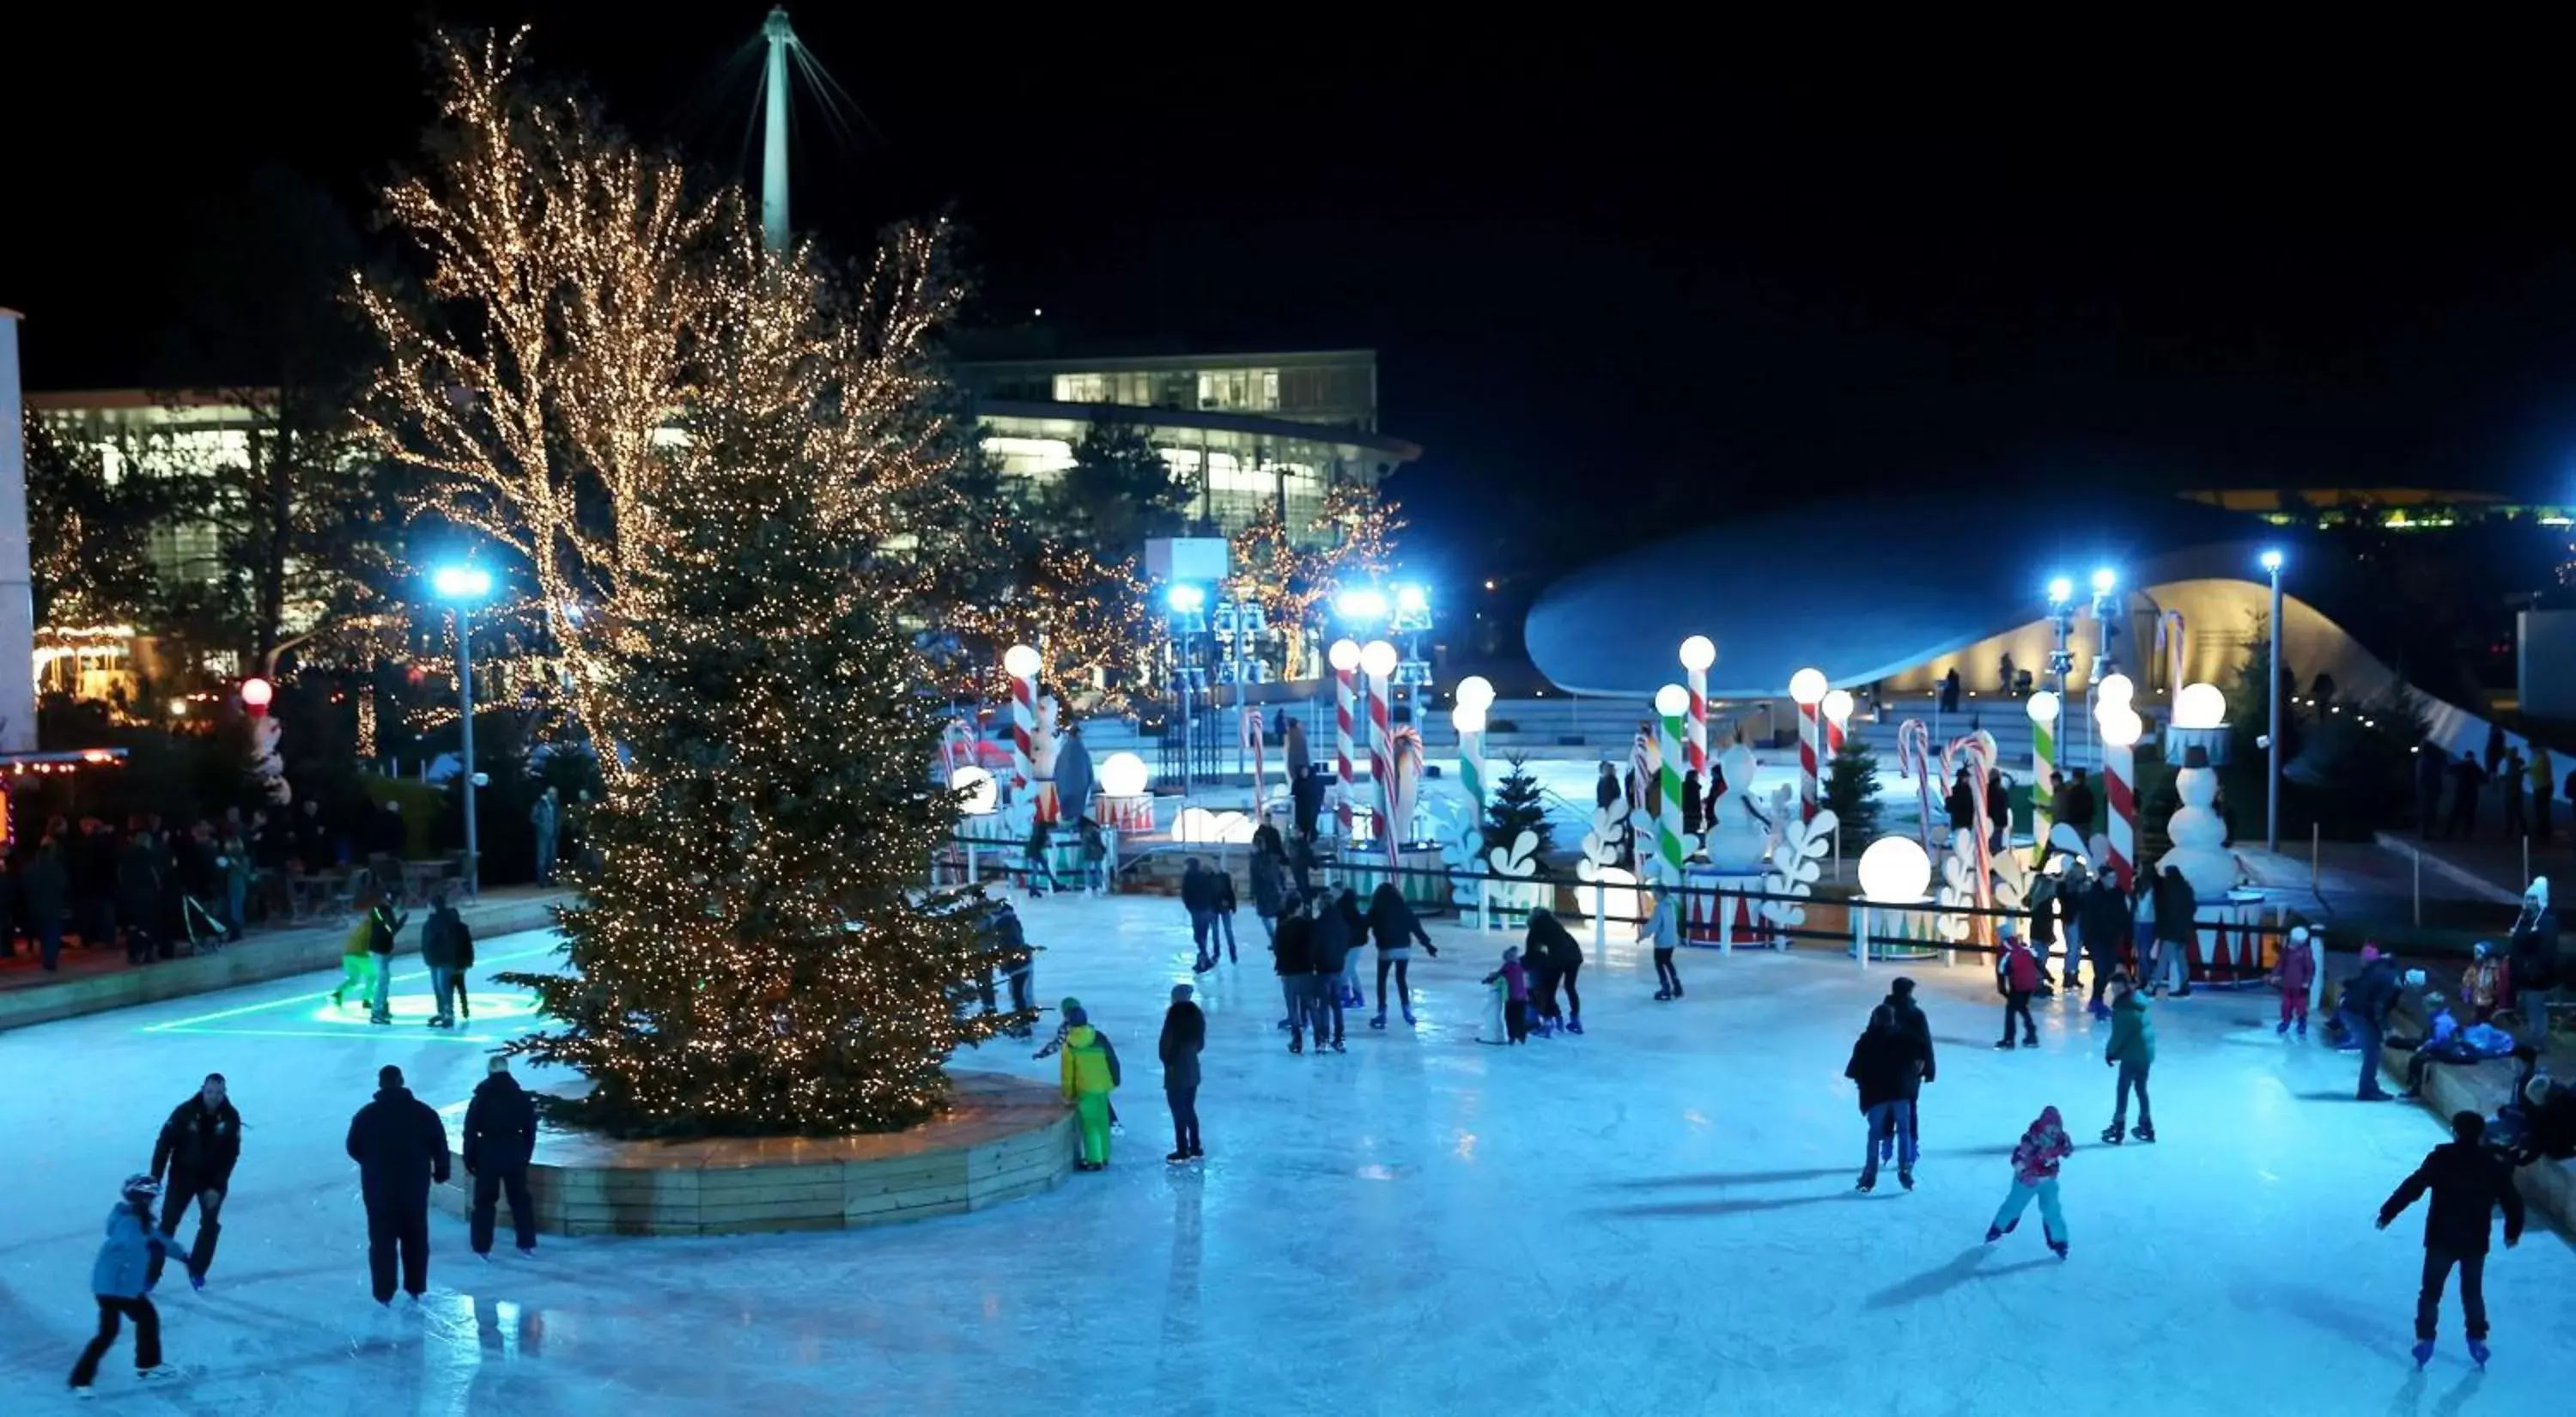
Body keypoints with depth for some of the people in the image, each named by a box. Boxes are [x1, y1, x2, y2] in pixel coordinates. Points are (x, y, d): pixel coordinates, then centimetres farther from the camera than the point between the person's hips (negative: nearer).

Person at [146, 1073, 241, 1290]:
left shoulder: (231, 1118, -14)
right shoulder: (185, 1112, -18)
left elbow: (231, 1155, -11)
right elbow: (164, 1144, -14)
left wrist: (217, 1187, -16)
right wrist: (156, 1178, -17)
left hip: (213, 1179, 1)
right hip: (183, 1175, -1)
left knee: (210, 1224, 0)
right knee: (168, 1223, -1)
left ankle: (197, 1270, 18)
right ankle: (151, 1273, 7)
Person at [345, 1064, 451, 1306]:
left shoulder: (366, 1114, -6)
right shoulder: (422, 1111, -5)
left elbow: (353, 1149, 1)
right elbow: (439, 1145, -4)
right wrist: (440, 1172, 12)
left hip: (378, 1187, -1)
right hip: (414, 1185, 1)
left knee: (382, 1240, 6)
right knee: (415, 1238, 14)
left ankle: (384, 1294, 5)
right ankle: (415, 1288, 19)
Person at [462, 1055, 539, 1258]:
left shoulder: (481, 1098, -4)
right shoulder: (522, 1097, 4)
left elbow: (470, 1131, -6)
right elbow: (530, 1130, 6)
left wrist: (469, 1158, 0)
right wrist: (525, 1155, 13)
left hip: (488, 1153, -2)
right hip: (515, 1153, 2)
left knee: (484, 1201, 5)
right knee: (520, 1199, 11)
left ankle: (482, 1248, 2)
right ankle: (528, 1244, 13)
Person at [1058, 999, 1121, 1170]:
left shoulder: (1070, 1045, -10)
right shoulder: (1100, 1038, -2)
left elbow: (1067, 1072, -7)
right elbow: (1113, 1060, 2)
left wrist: (1068, 1094, 3)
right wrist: (1115, 1080, 14)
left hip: (1085, 1089, -4)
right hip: (1102, 1087, 4)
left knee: (1089, 1124, 3)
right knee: (1102, 1121, 15)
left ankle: (1094, 1160, 2)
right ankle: (1104, 1158, 23)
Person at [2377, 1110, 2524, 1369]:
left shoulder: (2440, 1159, -10)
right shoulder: (2493, 1166, -2)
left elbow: (2412, 1187, -15)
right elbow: (2513, 1201, 5)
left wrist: (2388, 1212, -9)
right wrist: (2513, 1231, 21)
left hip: (2441, 1239, -2)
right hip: (2475, 1242, 2)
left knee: (2431, 1291, 9)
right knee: (2473, 1292, 20)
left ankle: (2424, 1339, 4)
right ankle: (2478, 1340, 21)